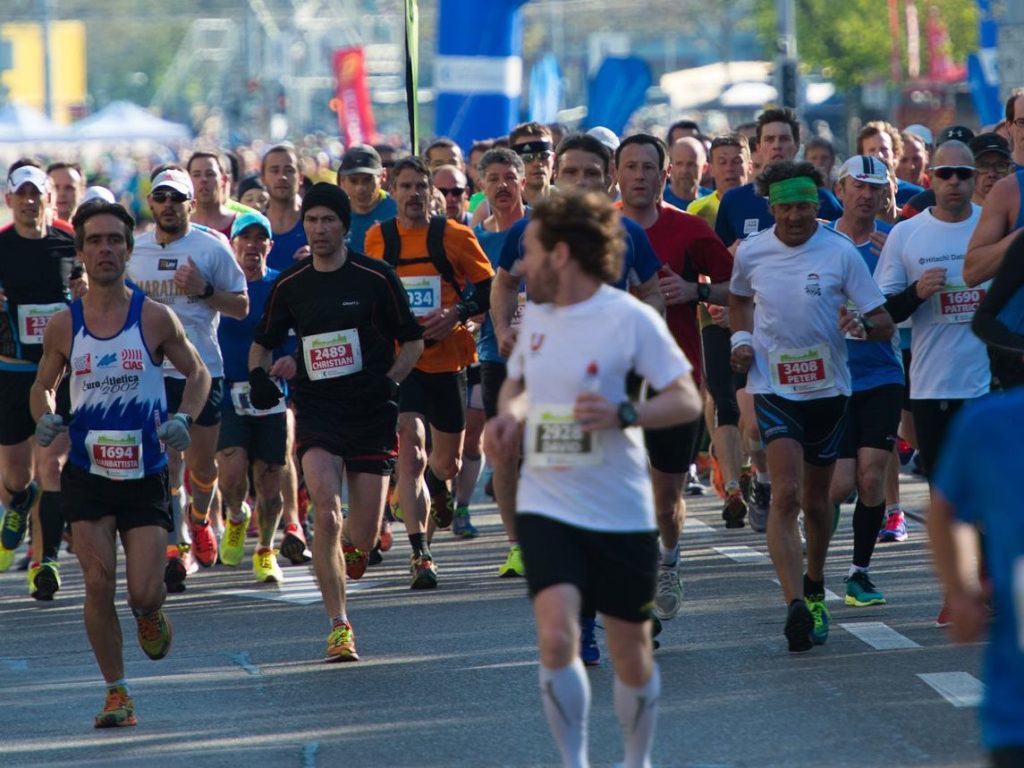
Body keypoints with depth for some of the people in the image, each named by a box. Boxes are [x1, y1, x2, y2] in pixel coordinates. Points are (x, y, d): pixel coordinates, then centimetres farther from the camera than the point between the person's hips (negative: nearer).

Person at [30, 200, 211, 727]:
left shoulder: (154, 318, -5)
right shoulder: (63, 326, -1)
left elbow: (197, 373, 7)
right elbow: (43, 385, 14)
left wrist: (183, 418, -11)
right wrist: (45, 418, -7)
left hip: (146, 475, -1)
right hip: (87, 473, 1)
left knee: (144, 593, -7)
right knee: (98, 582, -9)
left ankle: (150, 614, 33)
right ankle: (116, 693, 7)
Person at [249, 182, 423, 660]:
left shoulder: (376, 278, -2)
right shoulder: (289, 285, 5)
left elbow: (413, 341, 6)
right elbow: (263, 341, 18)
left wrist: (387, 381, -8)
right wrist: (258, 375, -2)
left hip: (371, 414, 0)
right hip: (317, 410, 1)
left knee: (363, 537, 0)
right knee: (327, 513, -20)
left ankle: (347, 545, 40)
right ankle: (338, 626, -12)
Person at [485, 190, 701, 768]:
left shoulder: (629, 318, -11)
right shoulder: (536, 314, 6)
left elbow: (688, 401, -12)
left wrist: (624, 414, -29)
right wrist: (509, 415, 2)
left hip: (621, 512, -3)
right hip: (547, 508, 3)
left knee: (631, 649, 9)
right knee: (557, 635, -17)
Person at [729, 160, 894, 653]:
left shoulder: (841, 253, -7)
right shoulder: (750, 253, -2)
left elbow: (885, 325, -6)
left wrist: (862, 325, -28)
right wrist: (741, 338, 3)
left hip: (828, 387, 1)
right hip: (774, 386, -1)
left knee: (816, 499, 14)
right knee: (786, 494, -17)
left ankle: (814, 588, 38)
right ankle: (795, 606, -25)